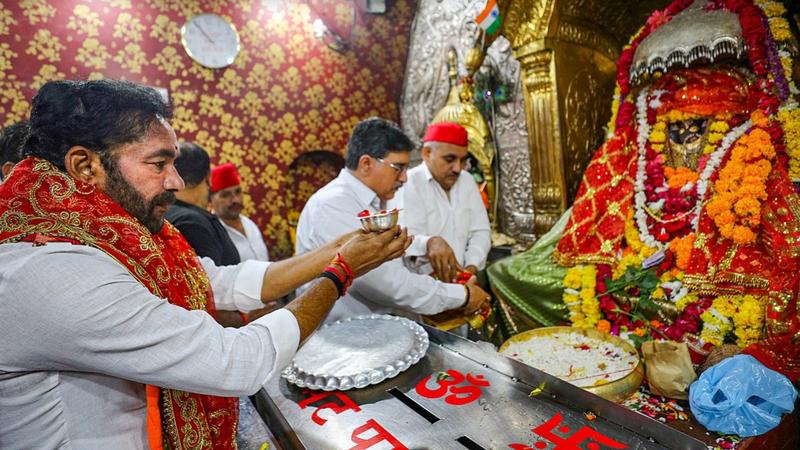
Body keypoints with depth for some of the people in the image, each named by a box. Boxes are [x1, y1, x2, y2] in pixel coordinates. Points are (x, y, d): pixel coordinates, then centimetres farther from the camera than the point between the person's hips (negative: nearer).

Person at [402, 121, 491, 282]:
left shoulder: (467, 180, 13)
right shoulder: (408, 184, -8)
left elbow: (480, 231, 11)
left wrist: (472, 266, -7)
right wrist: (429, 243, -40)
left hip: (463, 279, 5)